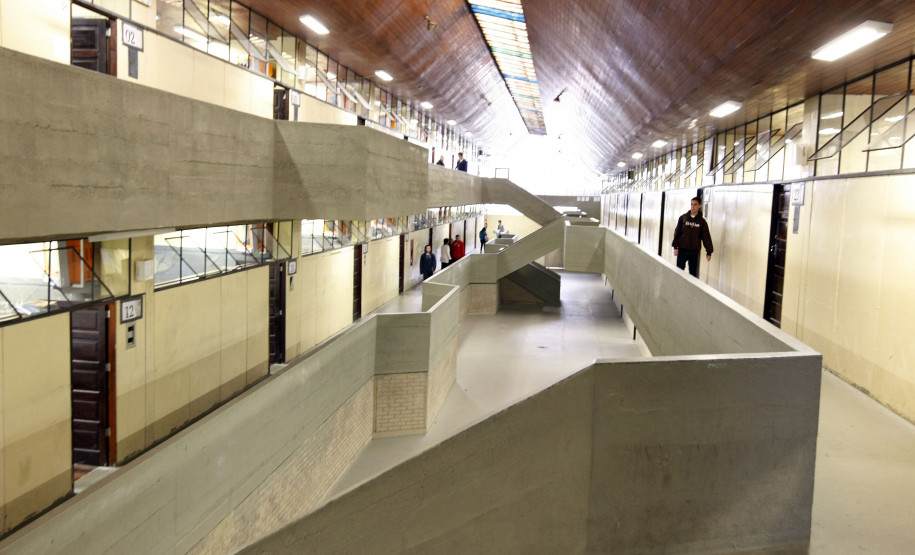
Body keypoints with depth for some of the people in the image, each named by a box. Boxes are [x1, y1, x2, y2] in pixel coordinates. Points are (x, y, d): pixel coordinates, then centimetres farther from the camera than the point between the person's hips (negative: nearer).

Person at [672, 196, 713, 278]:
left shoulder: (702, 221, 3)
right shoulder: (683, 218, 3)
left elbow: (706, 237, 2)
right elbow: (677, 233, 3)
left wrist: (709, 252, -1)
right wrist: (675, 247, -3)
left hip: (694, 251, 0)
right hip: (682, 250, 0)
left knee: (693, 273, 5)